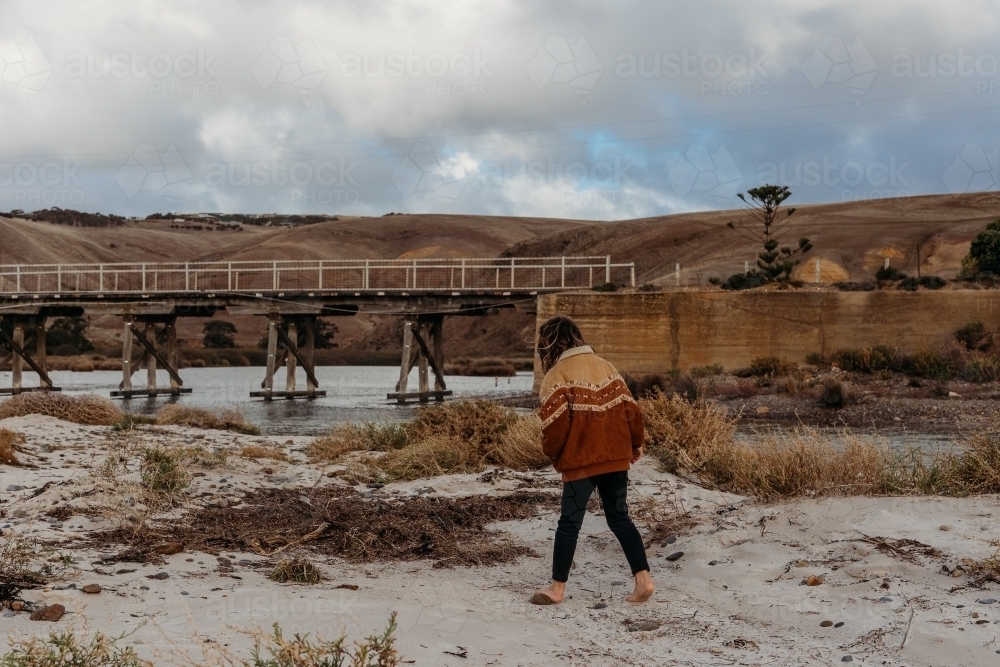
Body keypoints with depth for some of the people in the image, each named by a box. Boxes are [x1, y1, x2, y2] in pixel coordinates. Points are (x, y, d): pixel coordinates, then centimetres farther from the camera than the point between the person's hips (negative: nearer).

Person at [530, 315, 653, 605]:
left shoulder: (557, 375, -9)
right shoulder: (605, 366, 9)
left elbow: (556, 422, -16)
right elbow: (630, 409, 7)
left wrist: (552, 452, 2)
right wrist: (635, 444, 20)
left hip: (580, 461, -6)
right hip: (616, 457, 6)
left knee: (569, 522, 2)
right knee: (619, 518, 13)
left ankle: (557, 587, 8)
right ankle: (643, 580, 8)